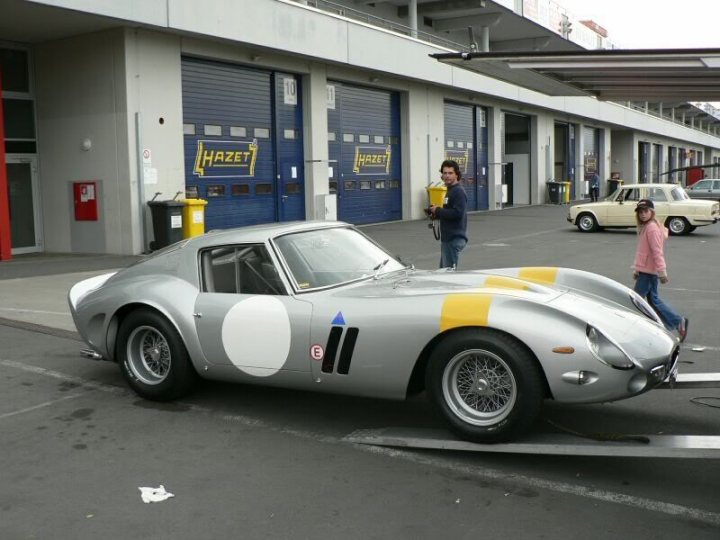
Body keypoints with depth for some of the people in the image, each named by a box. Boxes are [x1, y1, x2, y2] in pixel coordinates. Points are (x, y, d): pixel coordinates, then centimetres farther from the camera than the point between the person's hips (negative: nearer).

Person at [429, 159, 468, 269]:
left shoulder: (459, 192, -13)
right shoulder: (449, 191, 18)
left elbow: (457, 213, -25)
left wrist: (438, 211, -15)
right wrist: (435, 212, 5)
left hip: (455, 238, -10)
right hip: (447, 238, 10)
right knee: (443, 270, 17)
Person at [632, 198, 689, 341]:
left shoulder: (652, 228, -17)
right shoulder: (644, 227, 13)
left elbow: (657, 252, -19)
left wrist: (662, 272, -20)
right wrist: (636, 269, 19)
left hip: (648, 272, -10)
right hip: (645, 270, 10)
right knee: (653, 300, 14)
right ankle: (679, 322, 18)